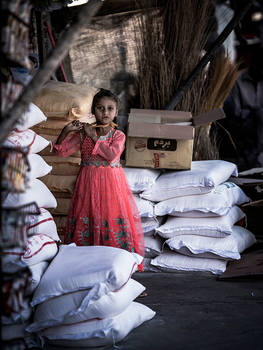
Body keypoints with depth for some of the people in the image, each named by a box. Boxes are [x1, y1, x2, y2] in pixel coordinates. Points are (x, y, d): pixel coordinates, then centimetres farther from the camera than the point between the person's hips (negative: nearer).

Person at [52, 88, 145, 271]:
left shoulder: (118, 135, -2)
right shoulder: (83, 133, 2)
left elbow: (112, 154, -21)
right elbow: (61, 150, 1)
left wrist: (93, 136, -16)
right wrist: (66, 131, -14)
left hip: (112, 182, -1)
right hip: (89, 182, 1)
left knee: (115, 218, -2)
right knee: (87, 217, 4)